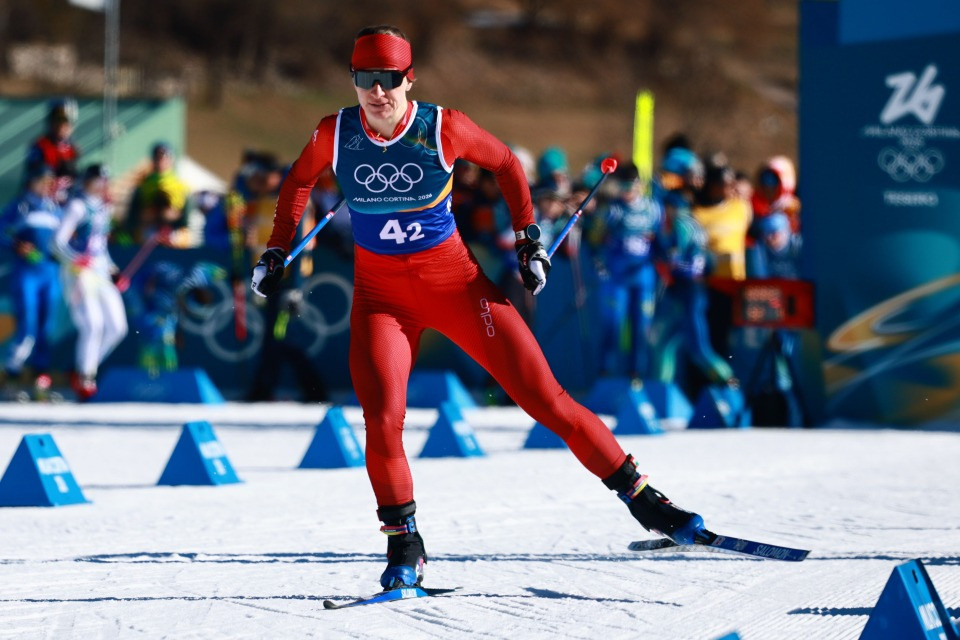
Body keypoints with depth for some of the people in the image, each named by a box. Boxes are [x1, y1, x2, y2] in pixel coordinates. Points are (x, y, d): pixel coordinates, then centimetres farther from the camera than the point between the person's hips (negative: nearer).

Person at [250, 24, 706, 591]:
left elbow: (506, 165, 4)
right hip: (381, 295, 1)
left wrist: (529, 239, 5)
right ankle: (404, 543, 1)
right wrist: (277, 253, 9)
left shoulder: (443, 129, -15)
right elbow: (299, 183, 12)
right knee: (383, 419, -19)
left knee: (543, 394, -3)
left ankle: (640, 495, 8)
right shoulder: (335, 135, -10)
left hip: (456, 283, -1)